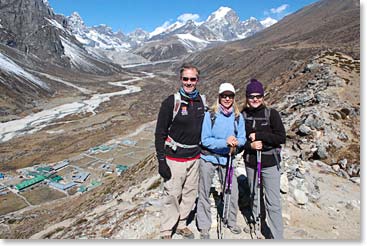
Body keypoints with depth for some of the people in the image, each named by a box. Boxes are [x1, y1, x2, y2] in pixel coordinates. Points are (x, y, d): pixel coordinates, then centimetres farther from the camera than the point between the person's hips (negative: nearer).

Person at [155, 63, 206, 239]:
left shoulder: (202, 101, 4)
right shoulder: (171, 102, -13)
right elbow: (160, 133, -12)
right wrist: (161, 161, -15)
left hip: (195, 157, 6)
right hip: (175, 159, -5)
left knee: (190, 193, 16)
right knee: (172, 195, 3)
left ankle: (181, 224, 36)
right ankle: (166, 231, 24)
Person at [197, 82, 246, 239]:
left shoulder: (238, 116, -1)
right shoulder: (210, 115, -11)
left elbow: (242, 138, 0)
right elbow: (205, 140, -14)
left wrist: (236, 142, -22)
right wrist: (225, 142, -25)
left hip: (227, 159, 3)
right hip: (208, 158, -2)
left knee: (232, 191, 6)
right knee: (204, 193, 8)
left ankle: (232, 222, 34)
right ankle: (204, 227, 27)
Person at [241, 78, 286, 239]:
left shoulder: (271, 113, -6)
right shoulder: (243, 116, 1)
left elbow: (281, 138, -11)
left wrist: (258, 135, -18)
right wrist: (250, 145, -16)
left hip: (270, 163, -3)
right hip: (250, 162, 3)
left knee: (273, 203, -1)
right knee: (254, 197, 19)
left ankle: (277, 237, 13)